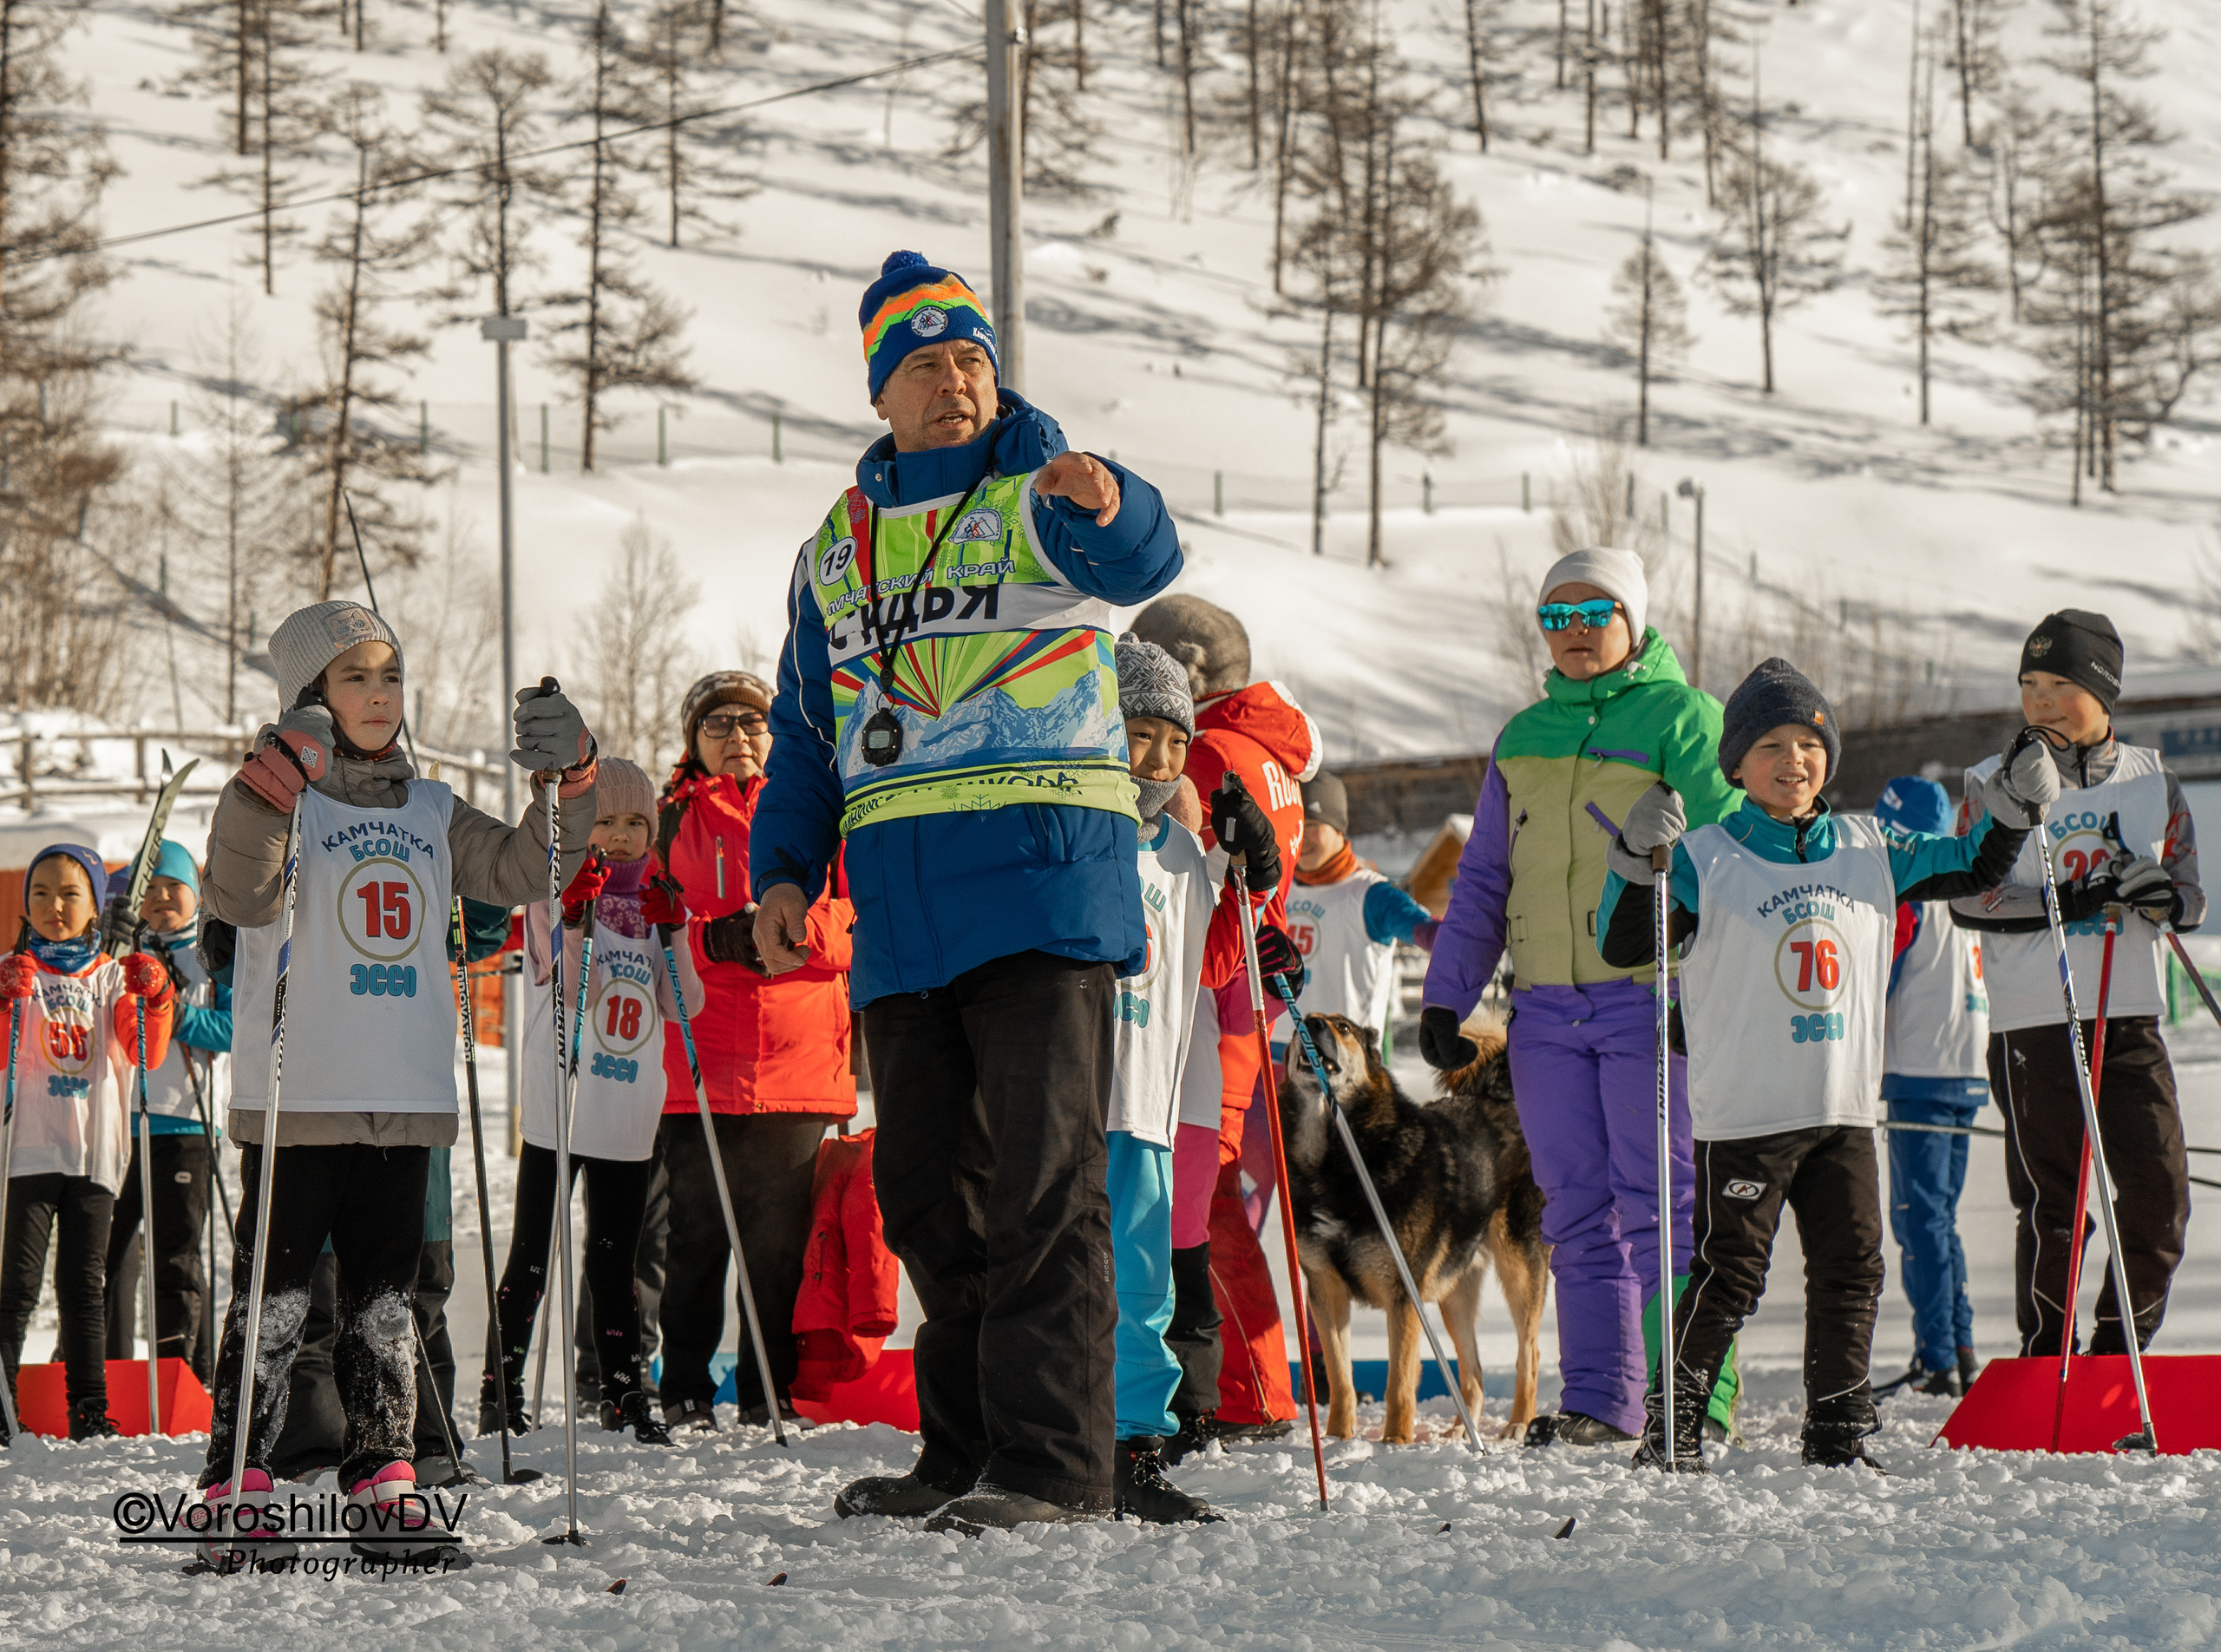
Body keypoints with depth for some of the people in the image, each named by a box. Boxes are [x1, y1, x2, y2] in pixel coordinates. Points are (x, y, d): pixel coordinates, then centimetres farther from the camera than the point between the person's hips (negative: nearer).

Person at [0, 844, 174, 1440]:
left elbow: (147, 1055, 1)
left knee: (85, 1284, 7)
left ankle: (90, 1408, 10)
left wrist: (153, 1000, -16)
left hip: (95, 1153, 3)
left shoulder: (113, 977, 10)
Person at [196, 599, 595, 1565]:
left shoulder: (431, 813, 16)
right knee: (274, 1293, -6)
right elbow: (237, 896, -18)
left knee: (383, 1295, 8)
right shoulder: (282, 800, -2)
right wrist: (275, 782, -31)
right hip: (298, 1101, -5)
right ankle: (236, 1492, -5)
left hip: (406, 1102, 5)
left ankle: (382, 1487, 11)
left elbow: (522, 874, 15)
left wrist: (566, 784, 0)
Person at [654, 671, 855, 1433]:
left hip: (801, 1064, 1)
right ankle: (685, 1393, 7)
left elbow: (859, 920, 7)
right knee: (695, 1237, 0)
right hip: (700, 1071, 0)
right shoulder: (674, 820, 13)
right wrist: (712, 940, -12)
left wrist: (791, 929, -11)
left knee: (783, 1240, 3)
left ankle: (773, 1391, 10)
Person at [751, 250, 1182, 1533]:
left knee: (1038, 1178, -10)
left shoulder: (1039, 497, 2)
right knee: (925, 1187, 9)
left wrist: (1102, 508, -44)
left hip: (1044, 876, -6)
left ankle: (1056, 1460, -11)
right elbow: (806, 732, 24)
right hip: (902, 915, 6)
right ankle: (967, 1450, 17)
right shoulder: (838, 548, 19)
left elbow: (1139, 563, -21)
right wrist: (784, 870, 11)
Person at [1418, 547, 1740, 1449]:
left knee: (1662, 1208, -7)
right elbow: (1482, 880, 23)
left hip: (1652, 998, -5)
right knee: (1579, 1213, 5)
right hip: (1548, 1009, 5)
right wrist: (1446, 996, 16)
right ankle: (1598, 1401, 7)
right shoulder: (1523, 736, 18)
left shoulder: (1680, 716, 1)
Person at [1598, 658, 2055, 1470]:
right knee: (1729, 1274, -4)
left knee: (1851, 1270, 6)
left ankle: (1838, 1433, 16)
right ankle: (1672, 1430, 6)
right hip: (1745, 1114, -5)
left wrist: (2015, 809, 5)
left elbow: (1968, 868, 20)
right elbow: (1622, 947, -13)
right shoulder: (1706, 860, -5)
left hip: (1845, 1111, 5)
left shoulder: (1868, 853, 9)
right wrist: (1639, 861, -27)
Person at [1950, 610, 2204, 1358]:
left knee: (2160, 1197, -3)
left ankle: (2119, 1360, 12)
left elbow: (2190, 896, 10)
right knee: (2052, 1205, -2)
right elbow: (1969, 897, -7)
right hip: (2033, 1024, -3)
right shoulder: (1996, 783, 2)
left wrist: (2160, 893, -14)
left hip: (2131, 1020, 3)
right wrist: (2068, 903, -19)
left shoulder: (2152, 780, 10)